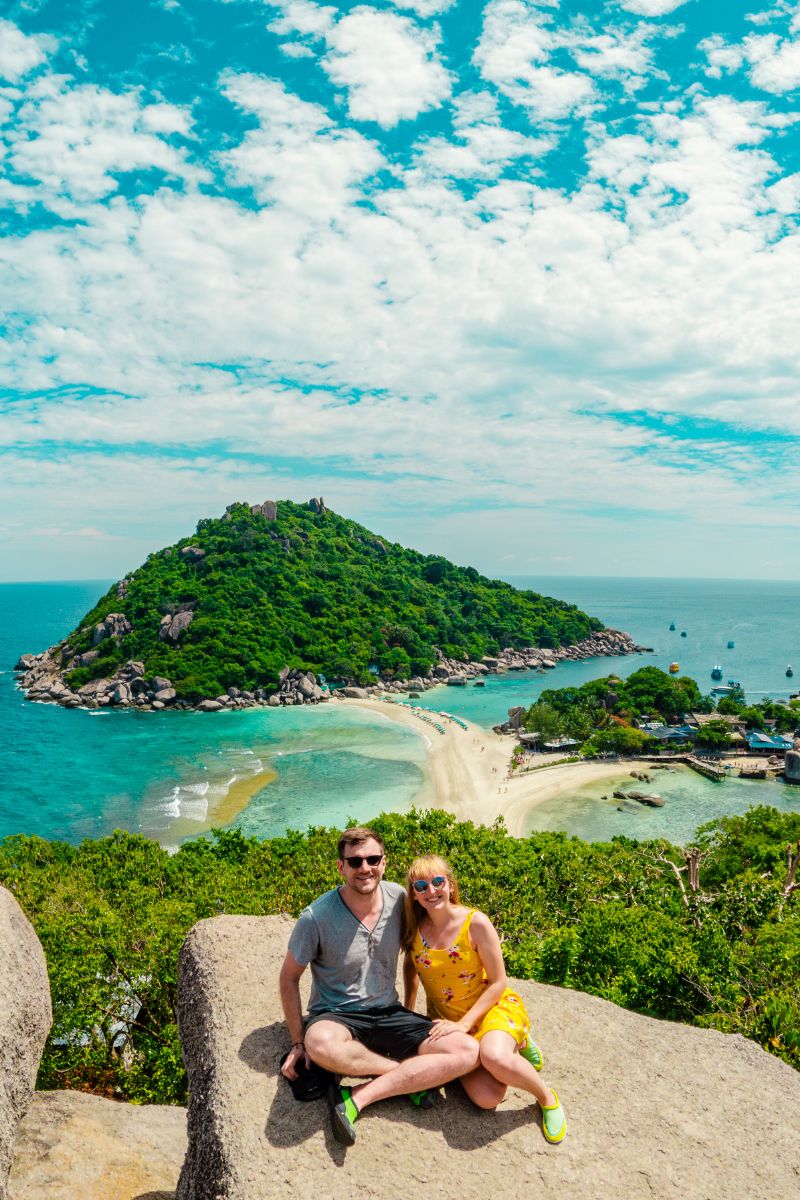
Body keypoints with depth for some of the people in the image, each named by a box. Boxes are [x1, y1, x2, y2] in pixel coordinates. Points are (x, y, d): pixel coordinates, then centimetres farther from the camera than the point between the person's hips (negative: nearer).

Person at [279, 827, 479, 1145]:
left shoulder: (399, 898, -5)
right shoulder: (317, 917, -15)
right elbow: (289, 977, -3)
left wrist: (410, 1004, 13)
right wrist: (298, 1042, -6)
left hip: (388, 1013, 4)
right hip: (335, 1016, -3)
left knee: (467, 1051, -17)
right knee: (321, 1044, -41)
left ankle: (356, 1098, -18)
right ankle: (414, 1076, -14)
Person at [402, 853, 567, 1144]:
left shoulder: (475, 923, -18)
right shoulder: (415, 929, -8)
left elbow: (498, 983, -13)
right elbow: (410, 964, 15)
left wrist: (464, 1024, -19)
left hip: (492, 1007, -3)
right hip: (447, 1019, 3)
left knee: (494, 1057, -38)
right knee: (486, 1098, -20)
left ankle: (547, 1098, -6)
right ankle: (513, 1047, 13)